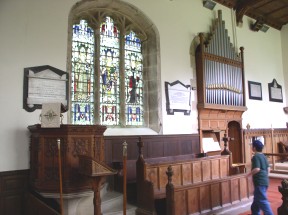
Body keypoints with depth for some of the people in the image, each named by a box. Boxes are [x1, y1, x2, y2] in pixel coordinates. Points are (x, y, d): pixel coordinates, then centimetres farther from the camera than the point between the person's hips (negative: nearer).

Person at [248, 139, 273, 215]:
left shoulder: (256, 156, -15)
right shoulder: (263, 156, 12)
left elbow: (257, 169, -25)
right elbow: (268, 168, 15)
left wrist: (249, 174, -10)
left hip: (259, 182, -10)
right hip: (265, 180, 10)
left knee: (262, 200, -5)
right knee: (257, 199, 20)